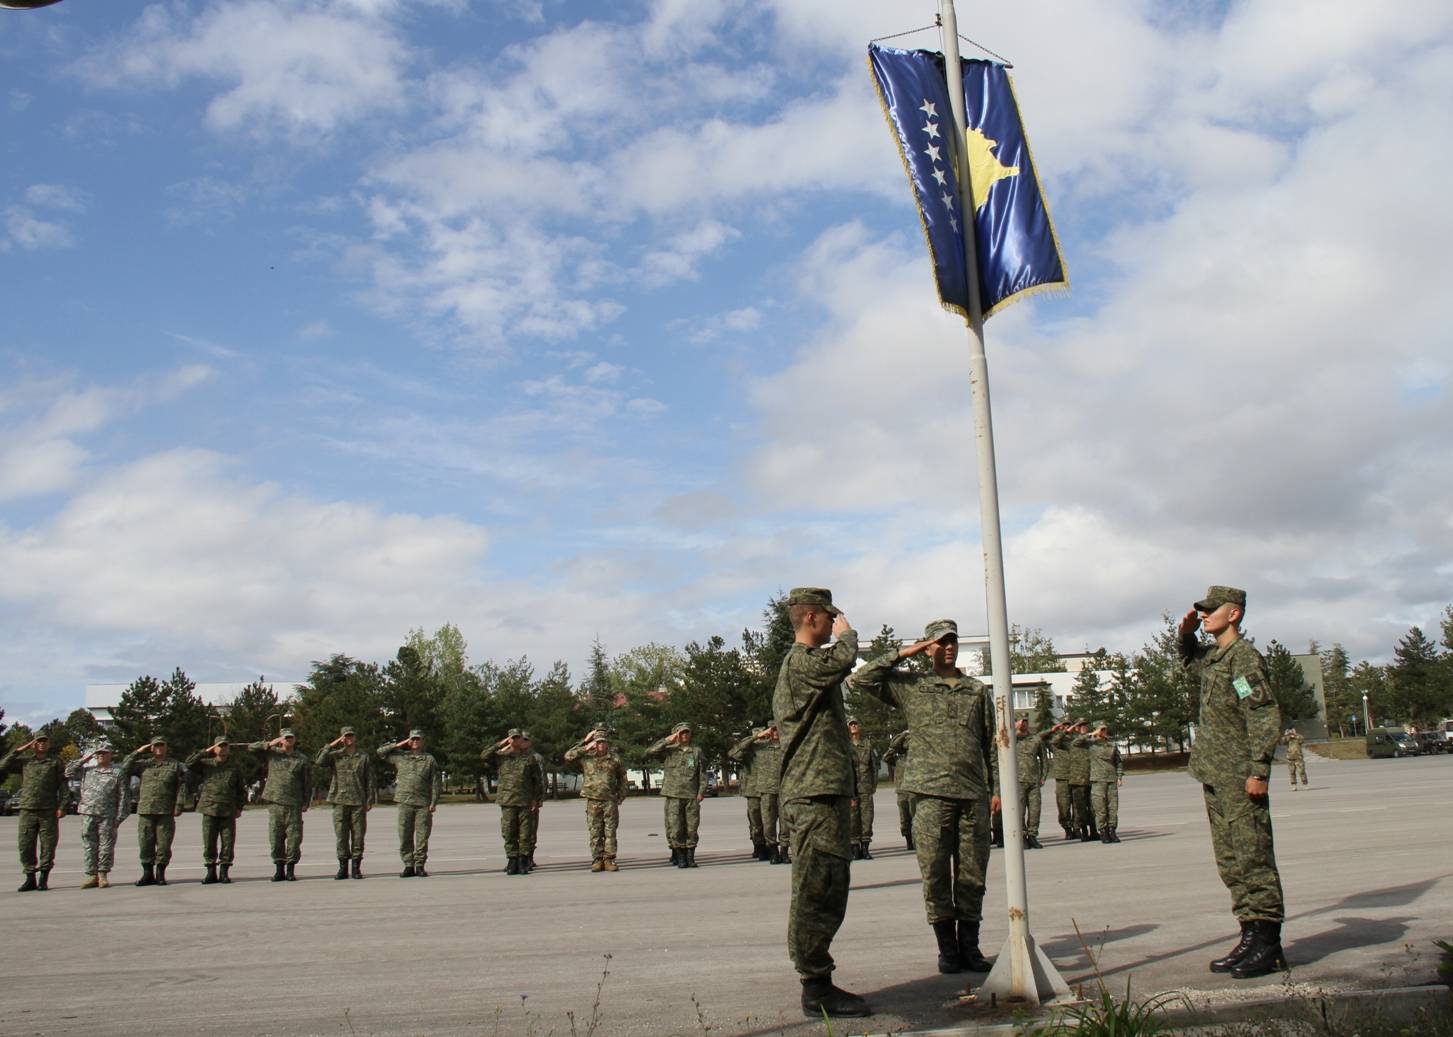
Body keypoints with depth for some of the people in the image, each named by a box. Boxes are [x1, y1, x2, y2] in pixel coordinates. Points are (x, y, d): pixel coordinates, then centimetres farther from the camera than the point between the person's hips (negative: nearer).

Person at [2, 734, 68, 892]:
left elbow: (63, 786, 3)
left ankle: (43, 879, 8)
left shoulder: (56, 762, 9)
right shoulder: (24, 762, 15)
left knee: (48, 846, -1)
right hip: (27, 810, 2)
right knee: (26, 846, 2)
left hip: (49, 812, -2)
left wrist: (63, 806, -7)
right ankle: (30, 879, 12)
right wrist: (18, 751, 5)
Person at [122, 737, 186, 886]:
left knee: (164, 844, -1)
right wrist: (137, 752, 1)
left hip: (166, 812, -2)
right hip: (145, 811, 2)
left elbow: (181, 787, 3)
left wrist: (178, 806, -6)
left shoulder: (175, 765, 9)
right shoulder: (143, 764, 15)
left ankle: (160, 874, 8)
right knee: (145, 844, 3)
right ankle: (147, 874, 13)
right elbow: (124, 768, 4)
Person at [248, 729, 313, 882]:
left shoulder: (303, 760, 7)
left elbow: (307, 783, 8)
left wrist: (306, 803, 2)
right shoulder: (271, 753, 10)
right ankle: (279, 869, 11)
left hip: (294, 804, -1)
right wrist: (269, 744, -3)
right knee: (275, 837, 2)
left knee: (294, 837, -3)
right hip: (274, 802, 1)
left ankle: (290, 870, 6)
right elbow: (251, 747, 10)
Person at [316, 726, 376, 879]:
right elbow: (319, 762, -9)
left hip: (358, 802, 0)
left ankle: (356, 867, 8)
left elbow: (371, 780, 8)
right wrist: (330, 746, -7)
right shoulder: (335, 756, 9)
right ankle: (343, 868, 8)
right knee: (341, 835, -1)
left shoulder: (364, 757, 10)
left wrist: (370, 800, 1)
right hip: (340, 801, 0)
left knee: (358, 835, 0)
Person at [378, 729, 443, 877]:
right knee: (405, 836, 1)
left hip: (423, 804, -1)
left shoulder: (429, 759, 7)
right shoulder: (400, 757, 13)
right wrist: (398, 745, 8)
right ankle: (408, 866, 8)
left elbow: (436, 782, 4)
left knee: (422, 837, -1)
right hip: (405, 803, 2)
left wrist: (434, 802, -4)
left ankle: (420, 866, 6)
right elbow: (381, 753, 15)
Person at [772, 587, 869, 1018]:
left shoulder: (802, 663, 23)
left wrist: (843, 792, 28)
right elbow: (843, 659, -30)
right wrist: (847, 633, -5)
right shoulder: (802, 661, -11)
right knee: (818, 893, -8)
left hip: (823, 793, 11)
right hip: (816, 796, -11)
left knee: (823, 896, 14)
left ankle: (818, 985, 21)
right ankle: (817, 990, -4)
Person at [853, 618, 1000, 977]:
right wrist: (901, 653, -3)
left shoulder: (978, 691, 14)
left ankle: (970, 946, 18)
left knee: (972, 874, 6)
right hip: (932, 794, -2)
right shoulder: (910, 686, 6)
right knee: (935, 874, 0)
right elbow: (862, 679, -3)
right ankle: (947, 947, 12)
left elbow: (991, 744, 16)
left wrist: (996, 789, 9)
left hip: (974, 796, 2)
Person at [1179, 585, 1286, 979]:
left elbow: (1267, 717, -19)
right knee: (1231, 862, 12)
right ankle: (1251, 937, 18)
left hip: (1239, 779, -10)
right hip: (1215, 778, 10)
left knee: (1252, 859, -6)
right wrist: (1186, 633, 19)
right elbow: (1190, 658, 40)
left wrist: (1258, 770, -22)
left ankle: (1268, 945, 0)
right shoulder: (1213, 656, 15)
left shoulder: (1244, 657, -13)